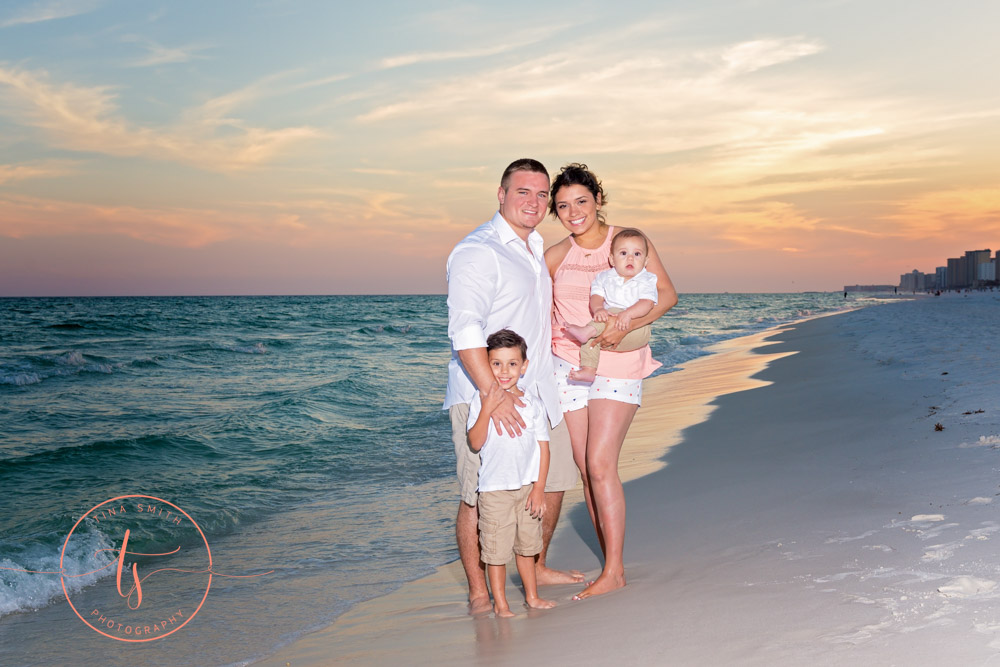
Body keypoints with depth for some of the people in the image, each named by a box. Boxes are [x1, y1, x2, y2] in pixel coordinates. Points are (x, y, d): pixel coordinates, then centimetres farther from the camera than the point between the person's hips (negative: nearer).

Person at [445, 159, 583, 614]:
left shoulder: (534, 249, 16)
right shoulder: (477, 251, -14)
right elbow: (465, 329, -24)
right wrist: (493, 392, -29)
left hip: (535, 392, 9)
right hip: (482, 394, -9)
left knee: (553, 481, 16)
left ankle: (535, 568, 35)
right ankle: (478, 594, 6)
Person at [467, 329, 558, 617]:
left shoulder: (533, 404, 0)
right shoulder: (481, 401, -8)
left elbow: (543, 447, 2)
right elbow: (475, 443, -17)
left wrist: (539, 488, -2)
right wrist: (487, 409, -27)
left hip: (527, 487, 3)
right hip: (494, 489, -3)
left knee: (526, 545, 17)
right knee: (496, 550, 3)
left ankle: (532, 596, 33)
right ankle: (500, 604, 17)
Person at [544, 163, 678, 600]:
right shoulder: (555, 256, 4)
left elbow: (666, 294, -3)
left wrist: (624, 327, -16)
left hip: (617, 366, -4)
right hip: (568, 364, 4)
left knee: (601, 464, -13)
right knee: (585, 467, 4)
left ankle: (614, 571, -4)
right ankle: (611, 564, 16)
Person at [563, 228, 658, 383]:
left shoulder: (646, 280, 0)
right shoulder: (604, 278, 11)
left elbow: (646, 304, -16)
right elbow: (596, 297, -1)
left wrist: (628, 314, -34)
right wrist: (598, 309, -26)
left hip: (637, 329, -4)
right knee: (591, 338, -20)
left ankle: (587, 330, -34)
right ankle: (588, 370, -22)